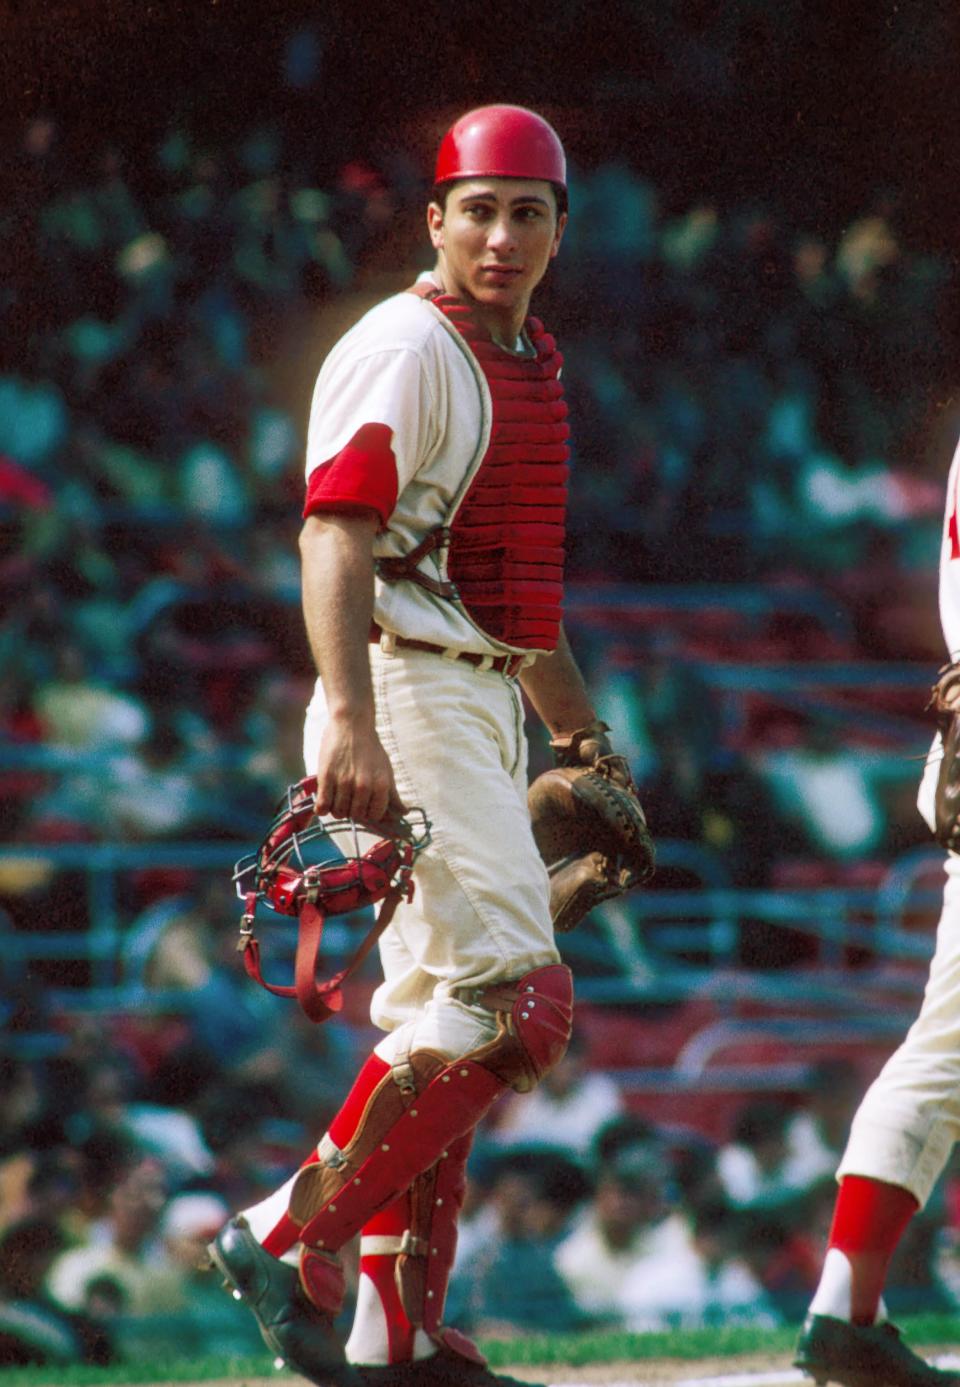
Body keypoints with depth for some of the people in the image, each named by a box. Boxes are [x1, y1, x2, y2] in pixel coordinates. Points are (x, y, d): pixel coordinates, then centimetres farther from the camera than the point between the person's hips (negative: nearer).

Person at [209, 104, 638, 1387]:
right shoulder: (407, 349, -11)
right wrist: (349, 726, -33)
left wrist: (583, 734, 29)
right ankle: (294, 1239, -16)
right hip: (407, 698, -10)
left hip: (488, 706, 10)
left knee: (441, 1020, 9)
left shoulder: (528, 364, 18)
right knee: (516, 999, -18)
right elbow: (335, 540, -22)